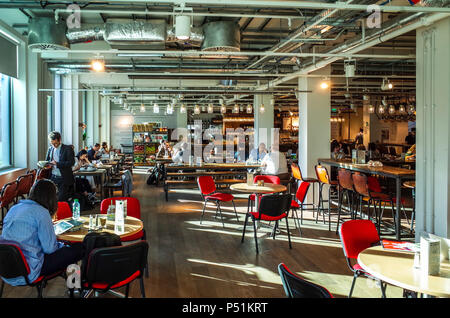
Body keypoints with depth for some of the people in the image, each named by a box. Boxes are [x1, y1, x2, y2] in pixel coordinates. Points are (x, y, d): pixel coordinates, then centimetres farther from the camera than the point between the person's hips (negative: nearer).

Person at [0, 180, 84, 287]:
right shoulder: (41, 212, -13)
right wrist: (62, 246, 9)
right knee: (79, 248, -3)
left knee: (63, 244, 23)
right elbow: (50, 248, -14)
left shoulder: (13, 209, 10)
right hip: (27, 273, -9)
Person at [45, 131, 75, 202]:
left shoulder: (68, 149, -6)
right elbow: (47, 161, 21)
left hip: (64, 178, -5)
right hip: (53, 177, 5)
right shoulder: (50, 149, 12)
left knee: (61, 200, -7)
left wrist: (57, 164, -22)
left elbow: (71, 162, -15)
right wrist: (47, 165, -4)